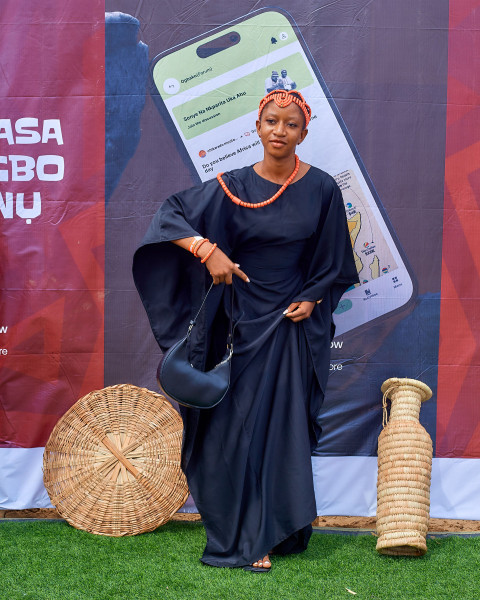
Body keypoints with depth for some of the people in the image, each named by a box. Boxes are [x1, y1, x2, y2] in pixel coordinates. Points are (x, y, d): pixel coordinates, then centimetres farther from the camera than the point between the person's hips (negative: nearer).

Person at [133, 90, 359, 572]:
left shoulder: (321, 189, -2)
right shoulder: (234, 187, -5)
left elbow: (334, 259, 8)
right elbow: (171, 214, -7)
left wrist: (312, 299, -6)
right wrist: (207, 249, -22)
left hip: (293, 319, 0)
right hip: (242, 317, 0)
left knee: (280, 422, 4)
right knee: (237, 421, 2)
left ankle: (271, 531, 16)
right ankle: (244, 535, 12)